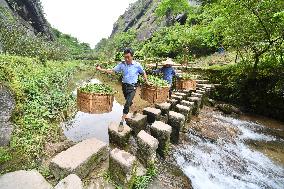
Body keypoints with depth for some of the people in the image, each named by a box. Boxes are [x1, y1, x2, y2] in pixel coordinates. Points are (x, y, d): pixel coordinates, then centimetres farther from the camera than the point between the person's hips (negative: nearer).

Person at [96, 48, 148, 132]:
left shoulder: (137, 65, -9)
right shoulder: (122, 64, -3)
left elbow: (143, 73, 8)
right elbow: (112, 71, -2)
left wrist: (146, 81, 2)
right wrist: (101, 69, -11)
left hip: (132, 87, -4)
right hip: (124, 86, 4)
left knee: (127, 104, -14)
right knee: (129, 102, 20)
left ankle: (121, 122, -7)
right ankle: (135, 110, 51)